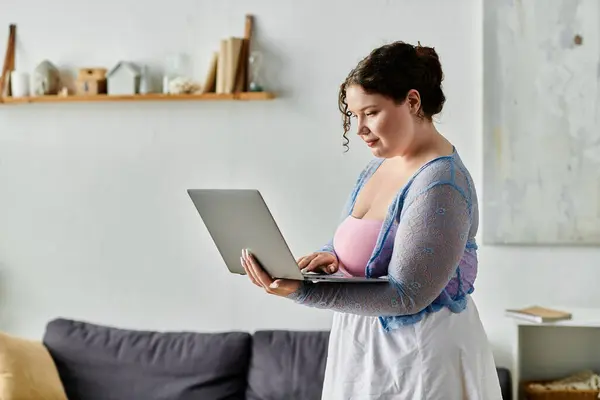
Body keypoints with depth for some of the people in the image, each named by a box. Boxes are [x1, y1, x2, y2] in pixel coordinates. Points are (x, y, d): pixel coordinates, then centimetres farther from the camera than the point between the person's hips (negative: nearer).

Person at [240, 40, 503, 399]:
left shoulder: (440, 185, -22)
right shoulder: (382, 162, 5)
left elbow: (405, 296, -26)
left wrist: (302, 293, -31)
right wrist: (330, 256, -9)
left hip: (420, 359, -8)